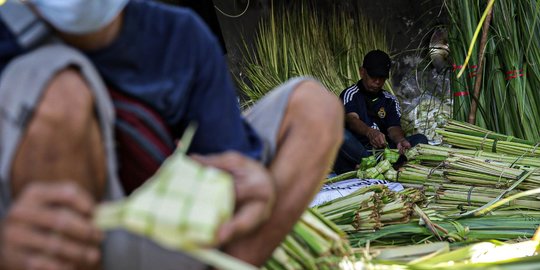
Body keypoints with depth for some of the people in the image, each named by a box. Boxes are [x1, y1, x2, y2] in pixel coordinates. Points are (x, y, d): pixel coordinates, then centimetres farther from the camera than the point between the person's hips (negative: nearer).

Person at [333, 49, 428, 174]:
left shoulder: (389, 100, 18)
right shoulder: (350, 94, 4)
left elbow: (394, 127, 2)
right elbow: (352, 119, -16)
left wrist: (400, 140, -24)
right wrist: (370, 132, -39)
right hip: (355, 152, -4)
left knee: (420, 140, -16)